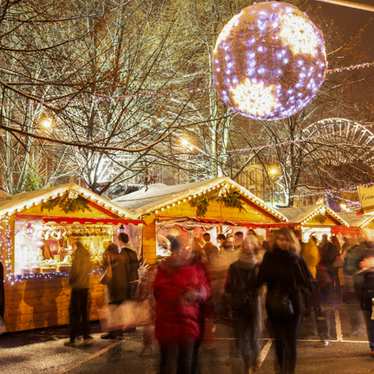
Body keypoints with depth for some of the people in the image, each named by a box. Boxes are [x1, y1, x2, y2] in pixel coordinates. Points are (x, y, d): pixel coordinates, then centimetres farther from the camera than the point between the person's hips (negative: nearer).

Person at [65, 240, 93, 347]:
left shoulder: (77, 256, -14)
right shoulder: (87, 257, 8)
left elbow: (75, 271, -16)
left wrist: (70, 281, -1)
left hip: (77, 287, -7)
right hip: (85, 286, 7)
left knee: (74, 312, -3)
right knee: (84, 311, 13)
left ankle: (73, 339, -2)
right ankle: (86, 336, 17)